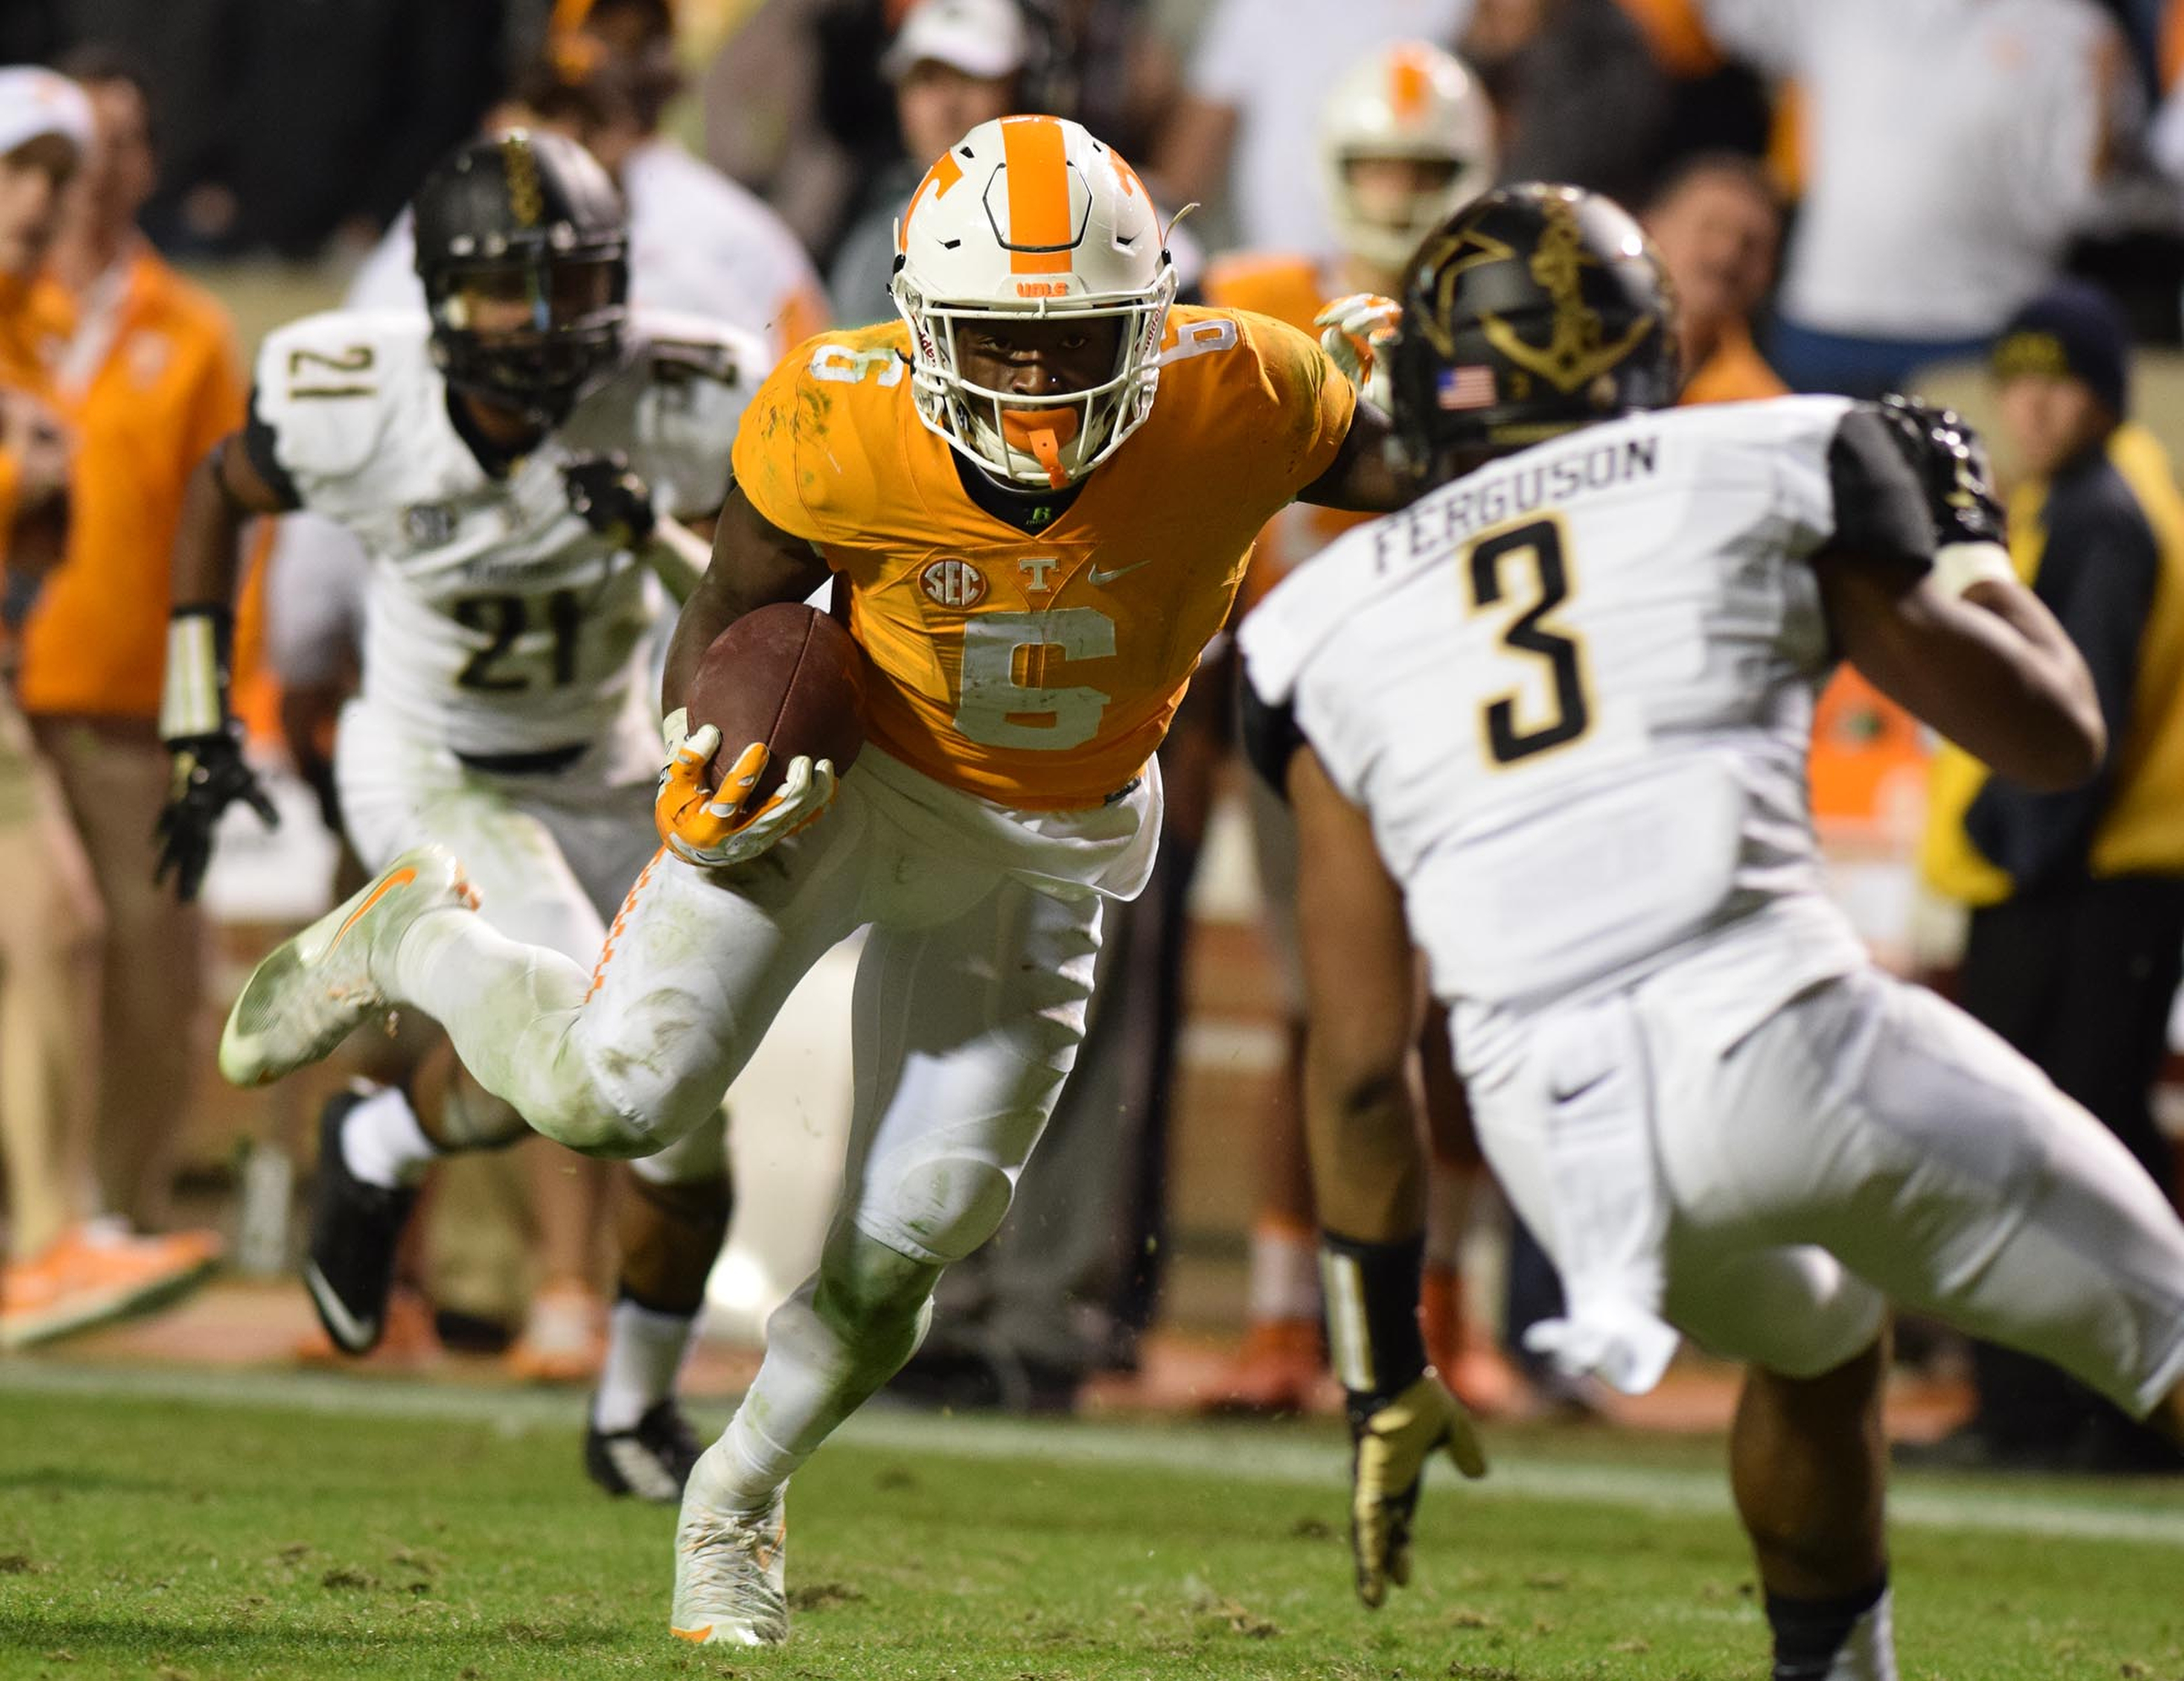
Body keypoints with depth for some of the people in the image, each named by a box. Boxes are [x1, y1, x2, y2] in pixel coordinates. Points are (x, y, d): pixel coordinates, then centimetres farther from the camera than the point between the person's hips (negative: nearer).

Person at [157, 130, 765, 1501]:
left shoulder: (681, 401, -21)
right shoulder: (357, 407, -23)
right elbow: (221, 496, -3)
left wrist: (661, 538, -34)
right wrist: (200, 723, -2)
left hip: (610, 782, 3)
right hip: (431, 776, -3)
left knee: (685, 1136, 5)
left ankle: (638, 1413, 32)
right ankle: (379, 1151, 5)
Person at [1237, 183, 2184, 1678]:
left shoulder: (1338, 620, 18)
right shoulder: (1773, 471, 12)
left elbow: (1360, 1061, 16)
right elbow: (2057, 737, 20)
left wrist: (1385, 1375, 22)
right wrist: (1969, 534, 38)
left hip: (1548, 1119, 3)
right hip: (1785, 1039, -3)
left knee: (1816, 1341, 34)